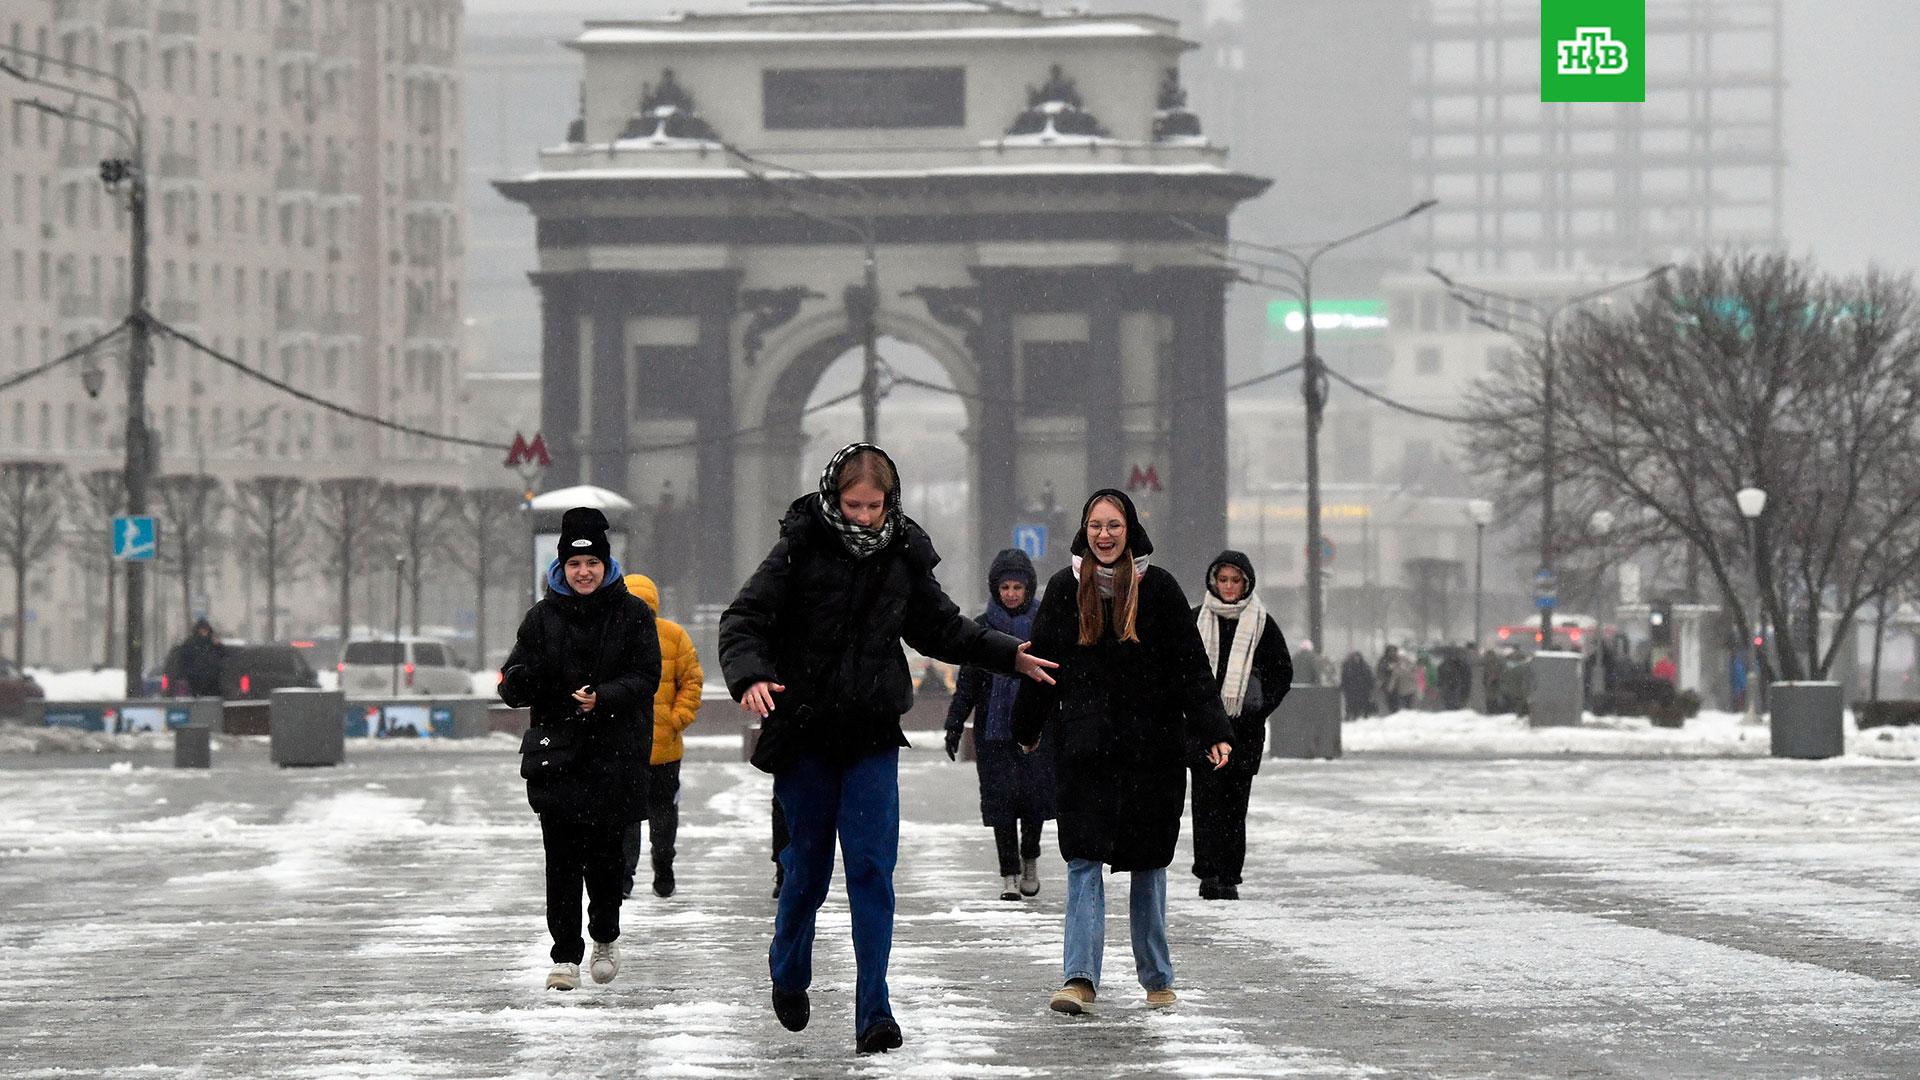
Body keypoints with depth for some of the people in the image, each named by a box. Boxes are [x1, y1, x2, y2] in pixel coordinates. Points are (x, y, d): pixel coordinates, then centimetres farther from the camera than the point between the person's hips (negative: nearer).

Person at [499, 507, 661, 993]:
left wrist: (603, 698, -20)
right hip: (557, 751, 1)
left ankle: (605, 936, 26)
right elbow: (515, 687, 6)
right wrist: (519, 681, -19)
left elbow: (645, 677, -3)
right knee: (562, 857, -5)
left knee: (606, 851, 0)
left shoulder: (633, 614, 3)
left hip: (615, 753, -1)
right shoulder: (543, 616, 7)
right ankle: (566, 956, -1)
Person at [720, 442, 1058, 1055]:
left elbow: (941, 628, 21)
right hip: (805, 735, -2)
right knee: (807, 867, 8)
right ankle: (788, 977, 35)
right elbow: (744, 619, -10)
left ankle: (873, 1012, -9)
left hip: (873, 740, 2)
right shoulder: (801, 550, -7)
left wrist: (1007, 655, 16)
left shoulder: (904, 559, 4)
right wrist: (749, 676, -28)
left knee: (872, 869, -8)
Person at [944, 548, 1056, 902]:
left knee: (1035, 793, -6)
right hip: (994, 727, 0)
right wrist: (954, 726, 3)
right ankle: (1009, 874, 2)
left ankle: (1029, 859, 19)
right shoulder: (982, 628, 7)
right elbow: (967, 683, 9)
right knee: (1001, 798, -5)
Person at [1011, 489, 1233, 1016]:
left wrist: (1212, 732, -9)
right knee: (1083, 862, -10)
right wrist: (1028, 729, 19)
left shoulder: (1158, 588, 0)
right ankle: (1080, 978, -15)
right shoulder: (1065, 590, 4)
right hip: (1082, 749, 0)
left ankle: (1157, 979, 20)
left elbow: (1192, 666, -2)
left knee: (1148, 864, 9)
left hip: (1151, 749, 0)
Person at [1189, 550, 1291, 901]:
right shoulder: (1196, 620, 7)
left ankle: (1229, 878, 5)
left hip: (1245, 727, 0)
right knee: (1207, 796, -11)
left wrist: (1259, 709, -2)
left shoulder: (1261, 623, 6)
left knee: (1235, 801, 2)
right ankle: (1208, 872, -14)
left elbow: (1282, 673, 10)